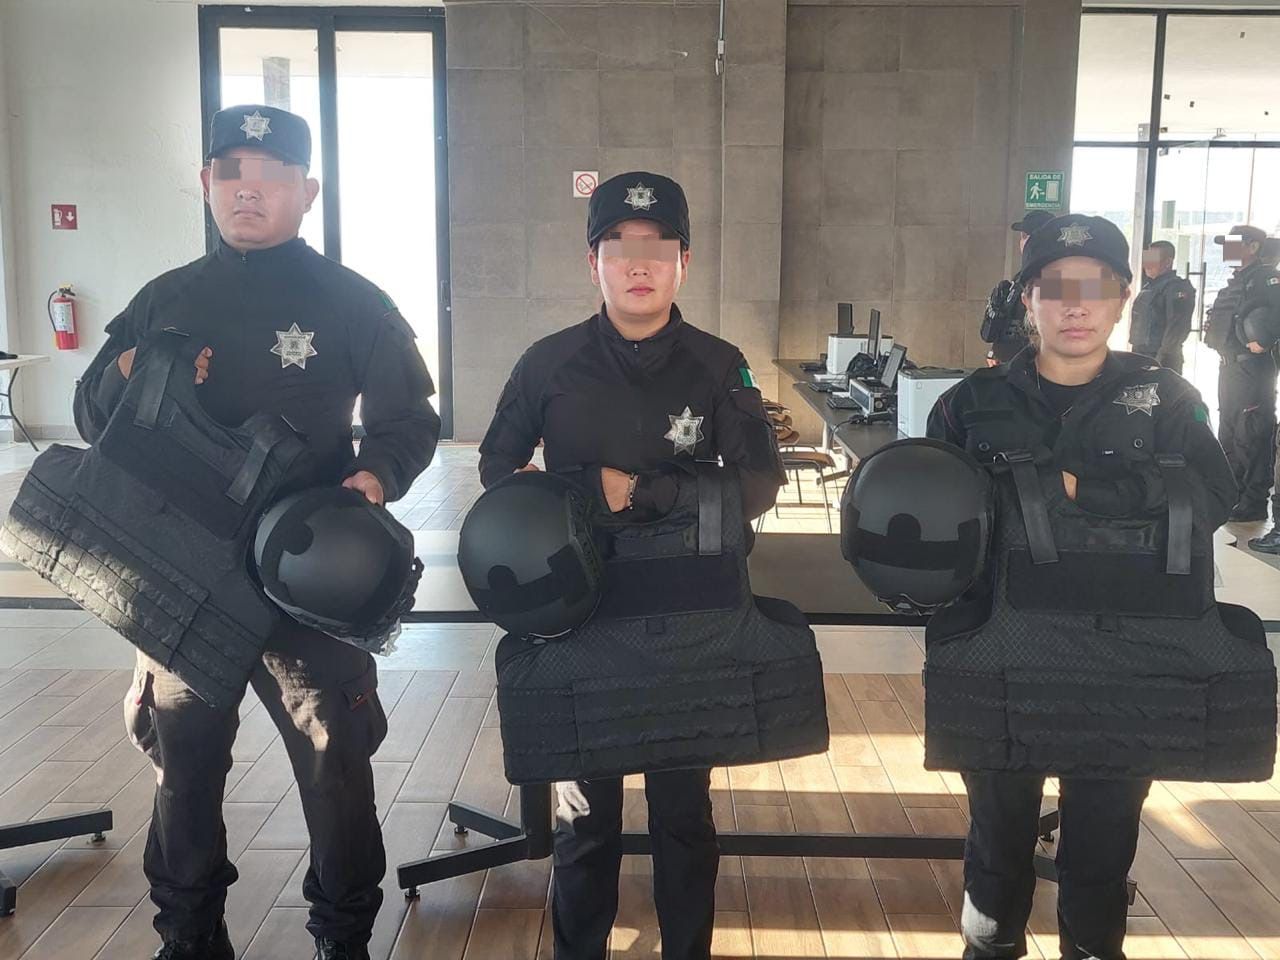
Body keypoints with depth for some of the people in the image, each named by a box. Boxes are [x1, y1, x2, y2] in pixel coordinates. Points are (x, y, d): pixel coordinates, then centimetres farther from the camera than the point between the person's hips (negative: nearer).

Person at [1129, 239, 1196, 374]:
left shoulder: (1176, 288, -12)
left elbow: (1177, 327, -20)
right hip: (1141, 356, 9)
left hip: (1162, 361, -9)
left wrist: (1162, 358, -22)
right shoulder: (1148, 287, 16)